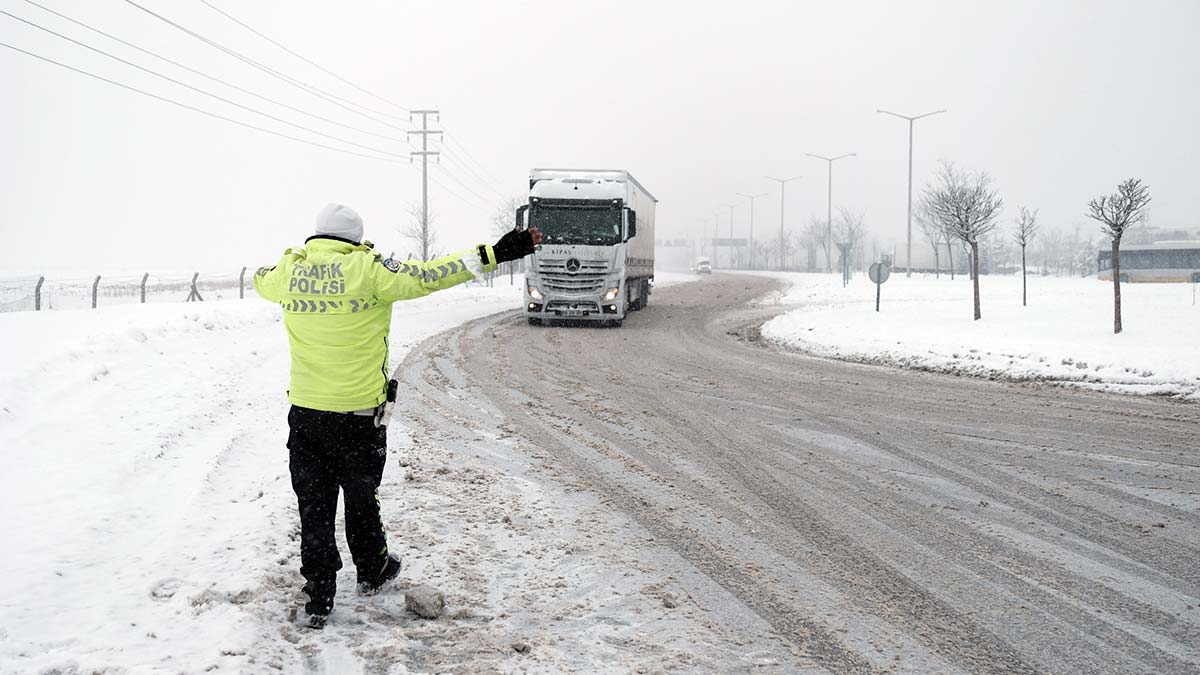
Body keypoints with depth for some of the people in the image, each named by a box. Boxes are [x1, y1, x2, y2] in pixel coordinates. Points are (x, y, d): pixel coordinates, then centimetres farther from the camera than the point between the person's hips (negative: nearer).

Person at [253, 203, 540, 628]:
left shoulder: (289, 271, 1)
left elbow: (262, 281, 23)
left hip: (305, 413, 3)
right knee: (361, 497, 17)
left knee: (314, 505, 9)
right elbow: (427, 277, -14)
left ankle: (318, 599, 10)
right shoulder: (367, 270, -11)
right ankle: (371, 571, 38)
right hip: (359, 413, -2)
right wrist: (494, 254, -13)